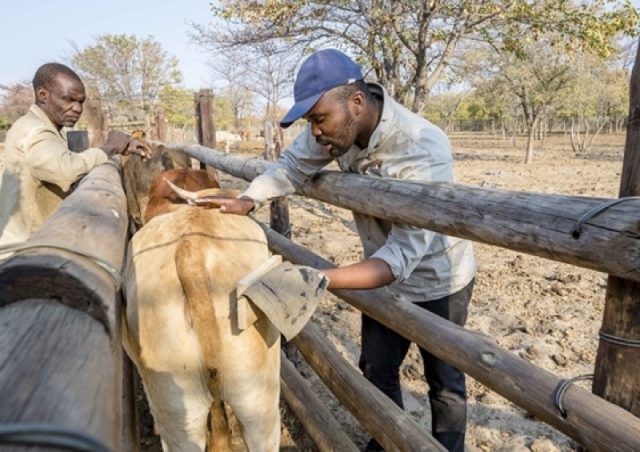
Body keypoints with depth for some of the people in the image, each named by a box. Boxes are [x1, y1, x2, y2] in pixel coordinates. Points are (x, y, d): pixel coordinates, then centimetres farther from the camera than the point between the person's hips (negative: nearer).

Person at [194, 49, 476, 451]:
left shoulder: (423, 151, -37)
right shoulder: (338, 123, -18)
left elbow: (405, 253, -41)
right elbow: (294, 164, -5)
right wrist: (248, 200, -23)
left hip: (437, 279, -5)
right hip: (386, 271, 6)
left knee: (444, 381, 15)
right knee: (376, 369, 18)